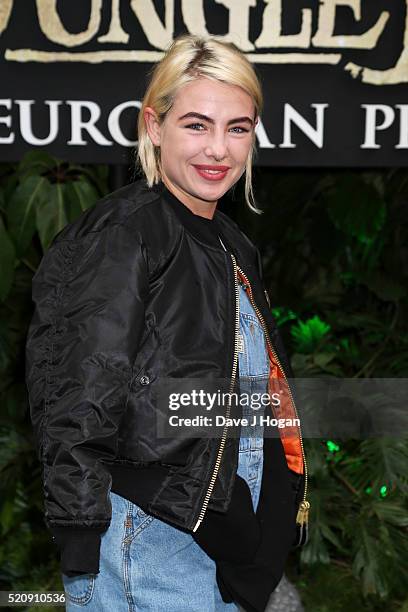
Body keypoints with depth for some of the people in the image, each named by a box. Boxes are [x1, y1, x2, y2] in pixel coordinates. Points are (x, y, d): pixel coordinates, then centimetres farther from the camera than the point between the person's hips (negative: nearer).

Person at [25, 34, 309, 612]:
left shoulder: (235, 246, 13)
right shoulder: (122, 235, -13)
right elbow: (78, 407, -17)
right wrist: (83, 560, -19)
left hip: (231, 539, 8)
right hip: (148, 540, -8)